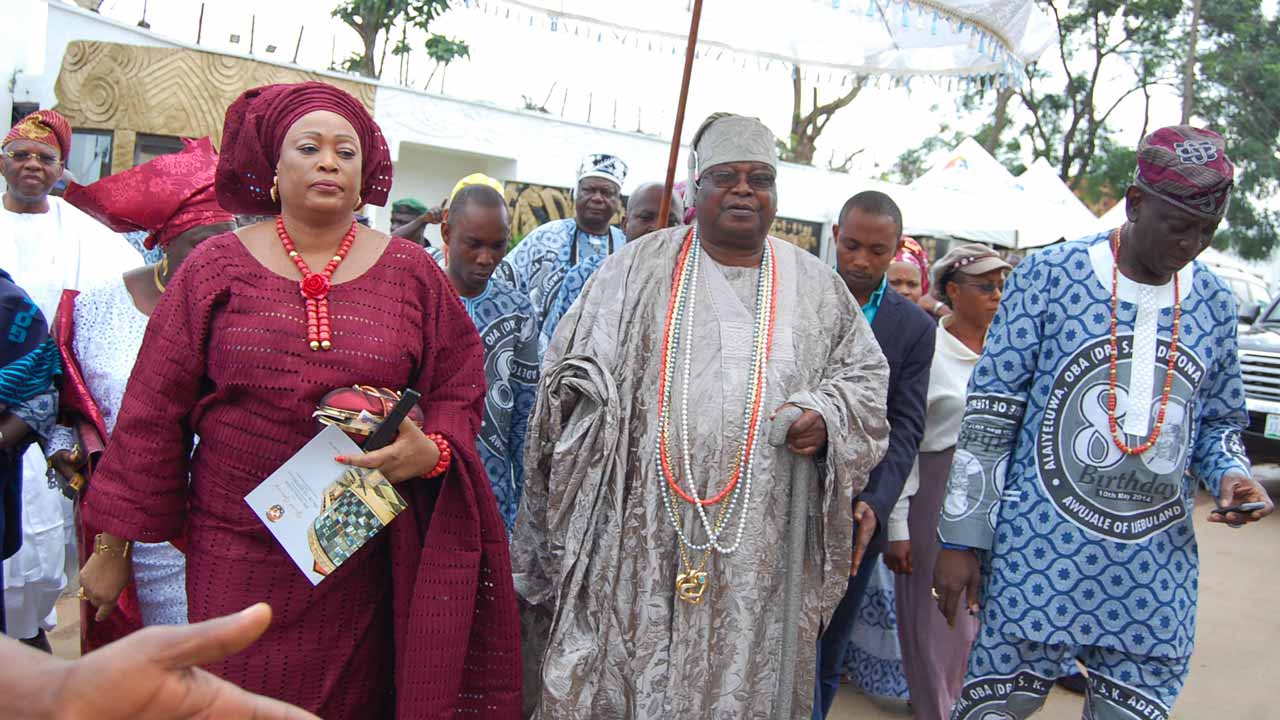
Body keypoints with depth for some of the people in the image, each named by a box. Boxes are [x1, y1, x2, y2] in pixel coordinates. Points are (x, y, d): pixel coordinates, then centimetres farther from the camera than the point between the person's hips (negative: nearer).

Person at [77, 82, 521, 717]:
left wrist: (431, 450, -15)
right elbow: (154, 409, 3)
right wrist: (112, 545, 5)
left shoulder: (410, 272, 3)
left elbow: (458, 391, 6)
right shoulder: (218, 266, 1)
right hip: (237, 556, 0)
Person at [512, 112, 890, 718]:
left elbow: (864, 373, 14)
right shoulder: (637, 268, 5)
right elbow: (574, 369, 7)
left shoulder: (816, 285, 10)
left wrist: (827, 417, -5)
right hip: (639, 529, -1)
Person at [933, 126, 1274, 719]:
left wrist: (1228, 472, -4)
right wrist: (961, 539, -8)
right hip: (1038, 558, -4)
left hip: (1157, 577, 4)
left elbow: (1220, 420, 20)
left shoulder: (1214, 303, 7)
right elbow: (990, 412, -6)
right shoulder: (1051, 275, -6)